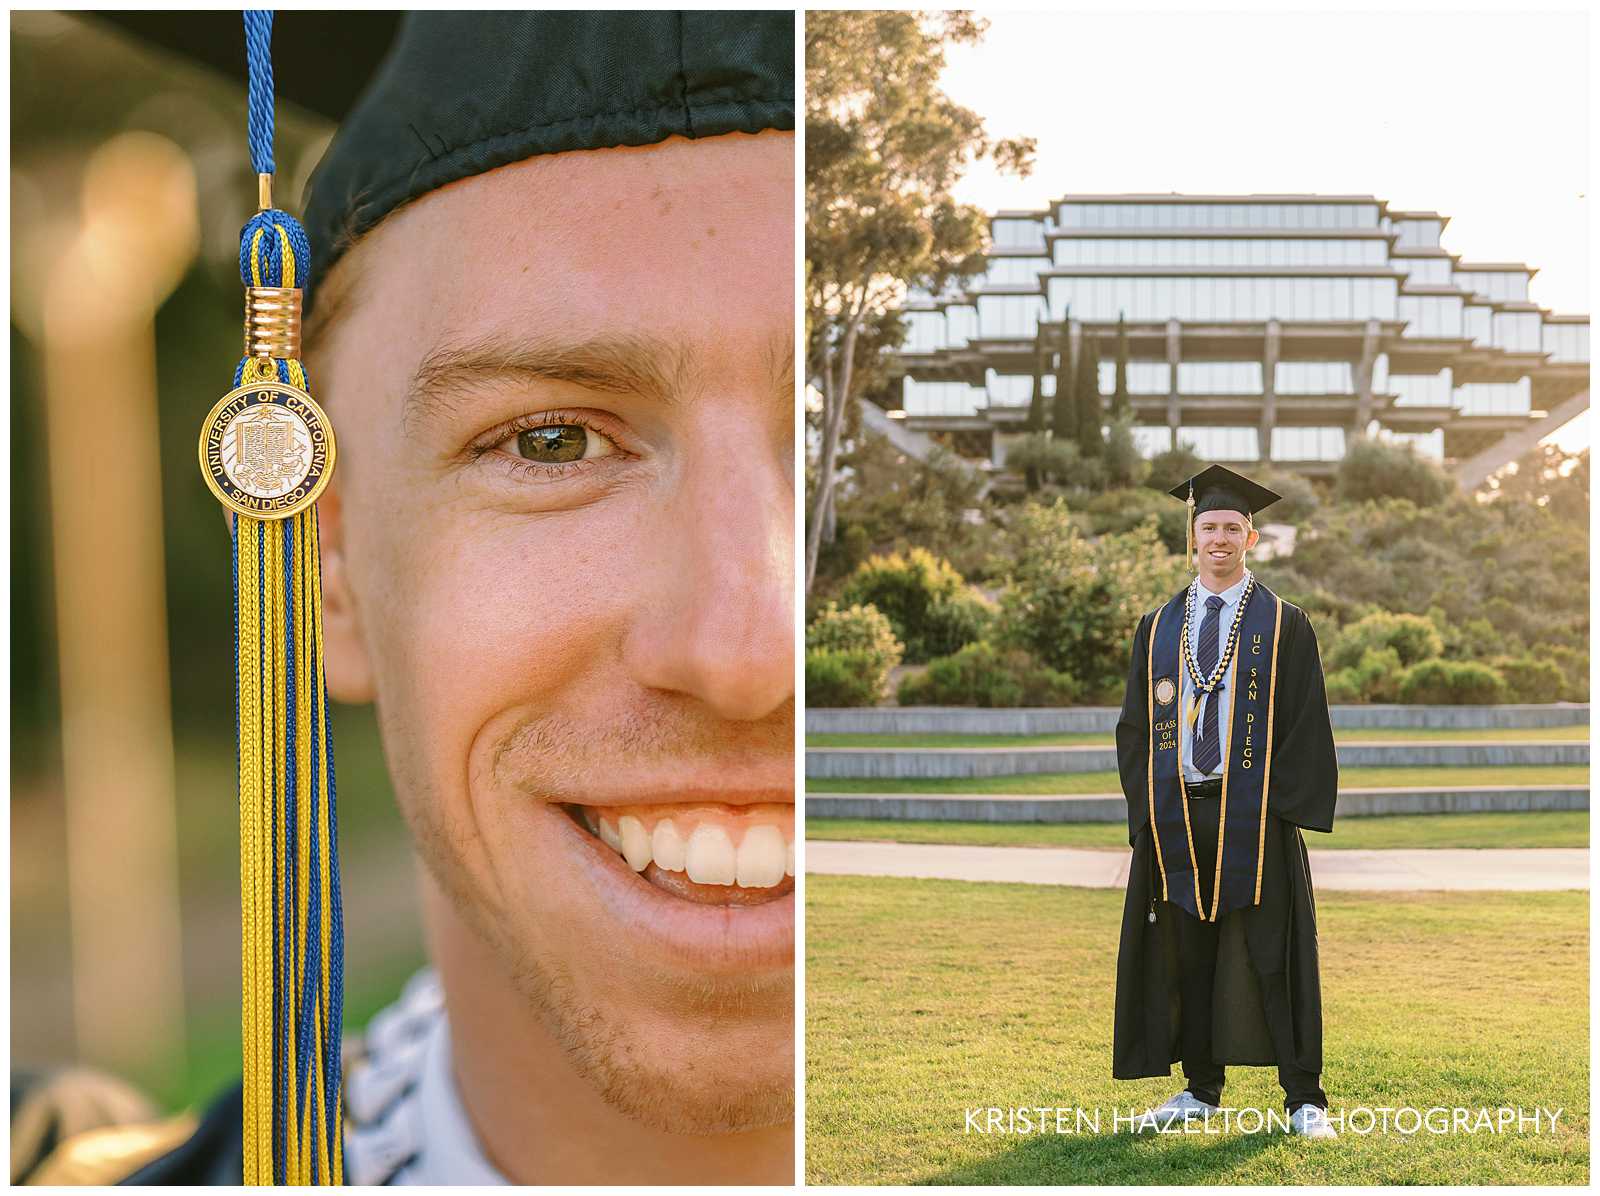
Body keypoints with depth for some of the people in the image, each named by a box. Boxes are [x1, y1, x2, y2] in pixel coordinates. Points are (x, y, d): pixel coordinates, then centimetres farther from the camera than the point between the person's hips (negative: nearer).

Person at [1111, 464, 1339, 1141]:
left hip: (1254, 814, -3)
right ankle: (1201, 1090, 18)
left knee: (1273, 956, -2)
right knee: (1186, 954, 6)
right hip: (1174, 816, 3)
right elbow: (1135, 725, 12)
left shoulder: (1284, 625, 4)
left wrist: (1281, 810, -11)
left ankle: (1303, 1099, 4)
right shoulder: (1157, 629, 13)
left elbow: (1306, 724, -2)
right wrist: (1147, 808, -1)